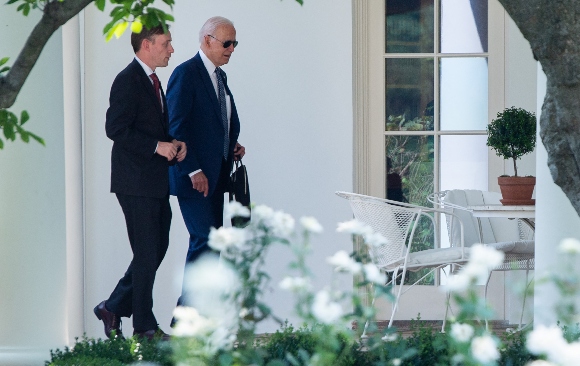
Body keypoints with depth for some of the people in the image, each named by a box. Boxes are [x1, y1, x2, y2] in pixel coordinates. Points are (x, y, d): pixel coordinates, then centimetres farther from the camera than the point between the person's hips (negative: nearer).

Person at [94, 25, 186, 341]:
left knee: (158, 248, 12)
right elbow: (116, 129, -20)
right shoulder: (128, 80, -13)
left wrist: (174, 144, 4)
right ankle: (144, 327, 4)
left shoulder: (153, 81, 17)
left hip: (156, 182, 10)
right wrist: (157, 146, -21)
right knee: (147, 253, -4)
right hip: (136, 183, -10)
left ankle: (114, 308, 21)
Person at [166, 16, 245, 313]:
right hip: (194, 176, -9)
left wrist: (233, 147, 7)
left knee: (210, 243, 7)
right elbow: (176, 127, -16)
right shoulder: (186, 74, -11)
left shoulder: (219, 76, 16)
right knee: (204, 241, -13)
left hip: (215, 175, 9)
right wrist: (193, 171, -19)